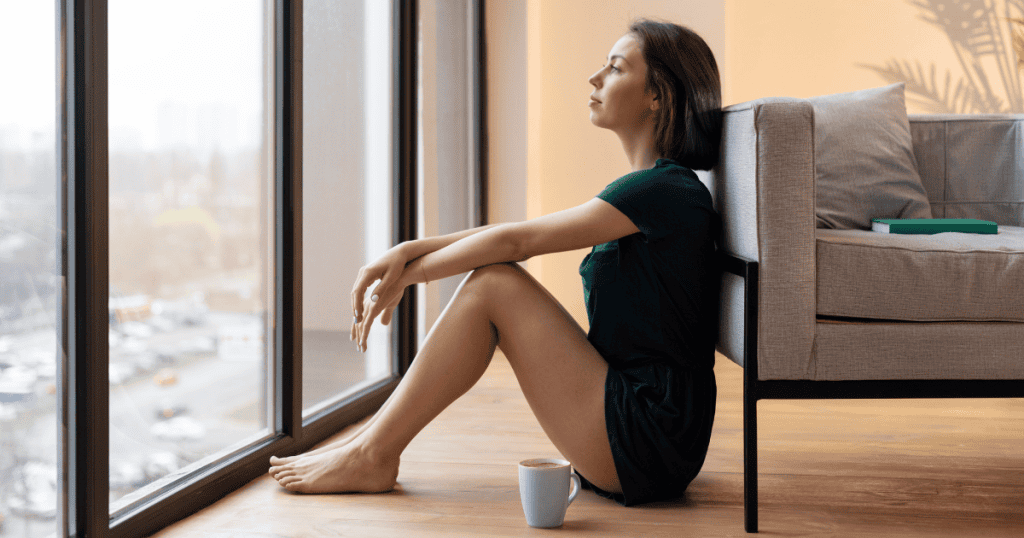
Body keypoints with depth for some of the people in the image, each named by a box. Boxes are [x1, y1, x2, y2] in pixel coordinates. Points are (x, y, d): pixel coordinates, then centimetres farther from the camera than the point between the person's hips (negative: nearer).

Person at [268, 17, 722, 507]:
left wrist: (407, 275, -3)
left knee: (493, 283, -13)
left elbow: (515, 240, -13)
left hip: (647, 444, -9)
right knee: (490, 277, 7)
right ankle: (372, 437, 7)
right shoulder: (645, 192, 15)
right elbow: (518, 239, 11)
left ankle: (372, 456, -6)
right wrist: (411, 250, -1)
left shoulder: (664, 190, -15)